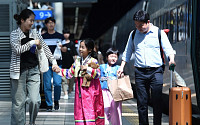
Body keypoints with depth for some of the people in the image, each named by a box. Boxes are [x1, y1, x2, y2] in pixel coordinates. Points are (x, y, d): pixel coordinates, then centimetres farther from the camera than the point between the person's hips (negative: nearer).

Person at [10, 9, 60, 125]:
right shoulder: (15, 34, -1)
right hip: (19, 71, -3)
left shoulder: (35, 34, 9)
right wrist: (32, 42, -11)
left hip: (33, 70, 3)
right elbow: (18, 49, -15)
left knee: (35, 100, -6)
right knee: (19, 102, -1)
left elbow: (45, 49, 10)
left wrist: (54, 62, 2)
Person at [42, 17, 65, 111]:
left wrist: (62, 48, -10)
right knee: (47, 85, -1)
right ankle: (49, 105, 8)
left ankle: (56, 101, 11)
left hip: (57, 63, -1)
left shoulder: (60, 36, 10)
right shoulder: (43, 37, 10)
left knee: (57, 83, -12)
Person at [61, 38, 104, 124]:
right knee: (80, 110, 5)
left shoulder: (93, 61, -7)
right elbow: (70, 73, 19)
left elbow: (98, 74, -18)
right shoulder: (77, 61, 12)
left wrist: (87, 69, -27)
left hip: (91, 91, -6)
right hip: (80, 90, 6)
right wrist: (60, 71, 10)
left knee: (91, 110, -8)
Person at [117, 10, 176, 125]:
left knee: (157, 101, -4)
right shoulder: (133, 34, 11)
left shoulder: (159, 33, 1)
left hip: (156, 71, -3)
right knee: (141, 102, 2)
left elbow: (168, 49, -3)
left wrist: (171, 59, -23)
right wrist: (122, 67, 11)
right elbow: (128, 52, 19)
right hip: (140, 72, 3)